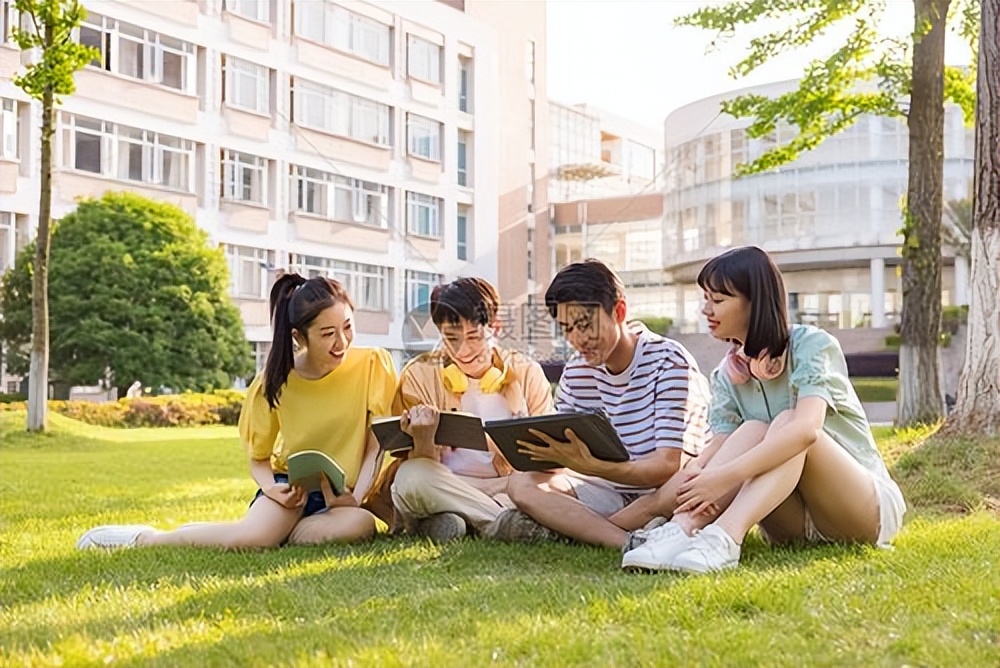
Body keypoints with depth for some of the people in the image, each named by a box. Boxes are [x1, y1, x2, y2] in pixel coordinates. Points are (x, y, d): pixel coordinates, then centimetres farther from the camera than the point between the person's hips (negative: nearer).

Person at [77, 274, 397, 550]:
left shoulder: (373, 365, -11)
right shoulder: (275, 382, -8)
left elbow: (377, 444, -6)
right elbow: (259, 460, 3)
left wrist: (355, 499, -22)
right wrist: (271, 489, -19)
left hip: (341, 497, 1)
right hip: (292, 485, -1)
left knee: (361, 525, -36)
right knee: (253, 536, -34)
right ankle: (143, 539, -10)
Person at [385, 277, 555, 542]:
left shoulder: (526, 373, 2)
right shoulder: (419, 375, -1)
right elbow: (418, 472, -4)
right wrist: (424, 439, -28)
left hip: (510, 486, 1)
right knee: (411, 478, -33)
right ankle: (504, 521, -22)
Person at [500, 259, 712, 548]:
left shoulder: (669, 362, -15)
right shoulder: (576, 372, 3)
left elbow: (667, 466, -24)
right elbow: (562, 450, 2)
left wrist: (590, 466, -38)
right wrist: (539, 451, -24)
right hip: (611, 490, 5)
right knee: (521, 484, -18)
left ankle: (573, 527, -25)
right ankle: (632, 542, -31)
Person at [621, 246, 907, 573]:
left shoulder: (812, 345, -13)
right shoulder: (727, 376, 4)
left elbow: (807, 429, -31)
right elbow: (721, 444, -11)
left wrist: (726, 477, -41)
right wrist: (694, 473, -35)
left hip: (870, 506, -4)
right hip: (796, 525, 4)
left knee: (786, 422, -29)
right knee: (753, 430, -23)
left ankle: (722, 539, -49)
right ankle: (683, 528, -42)